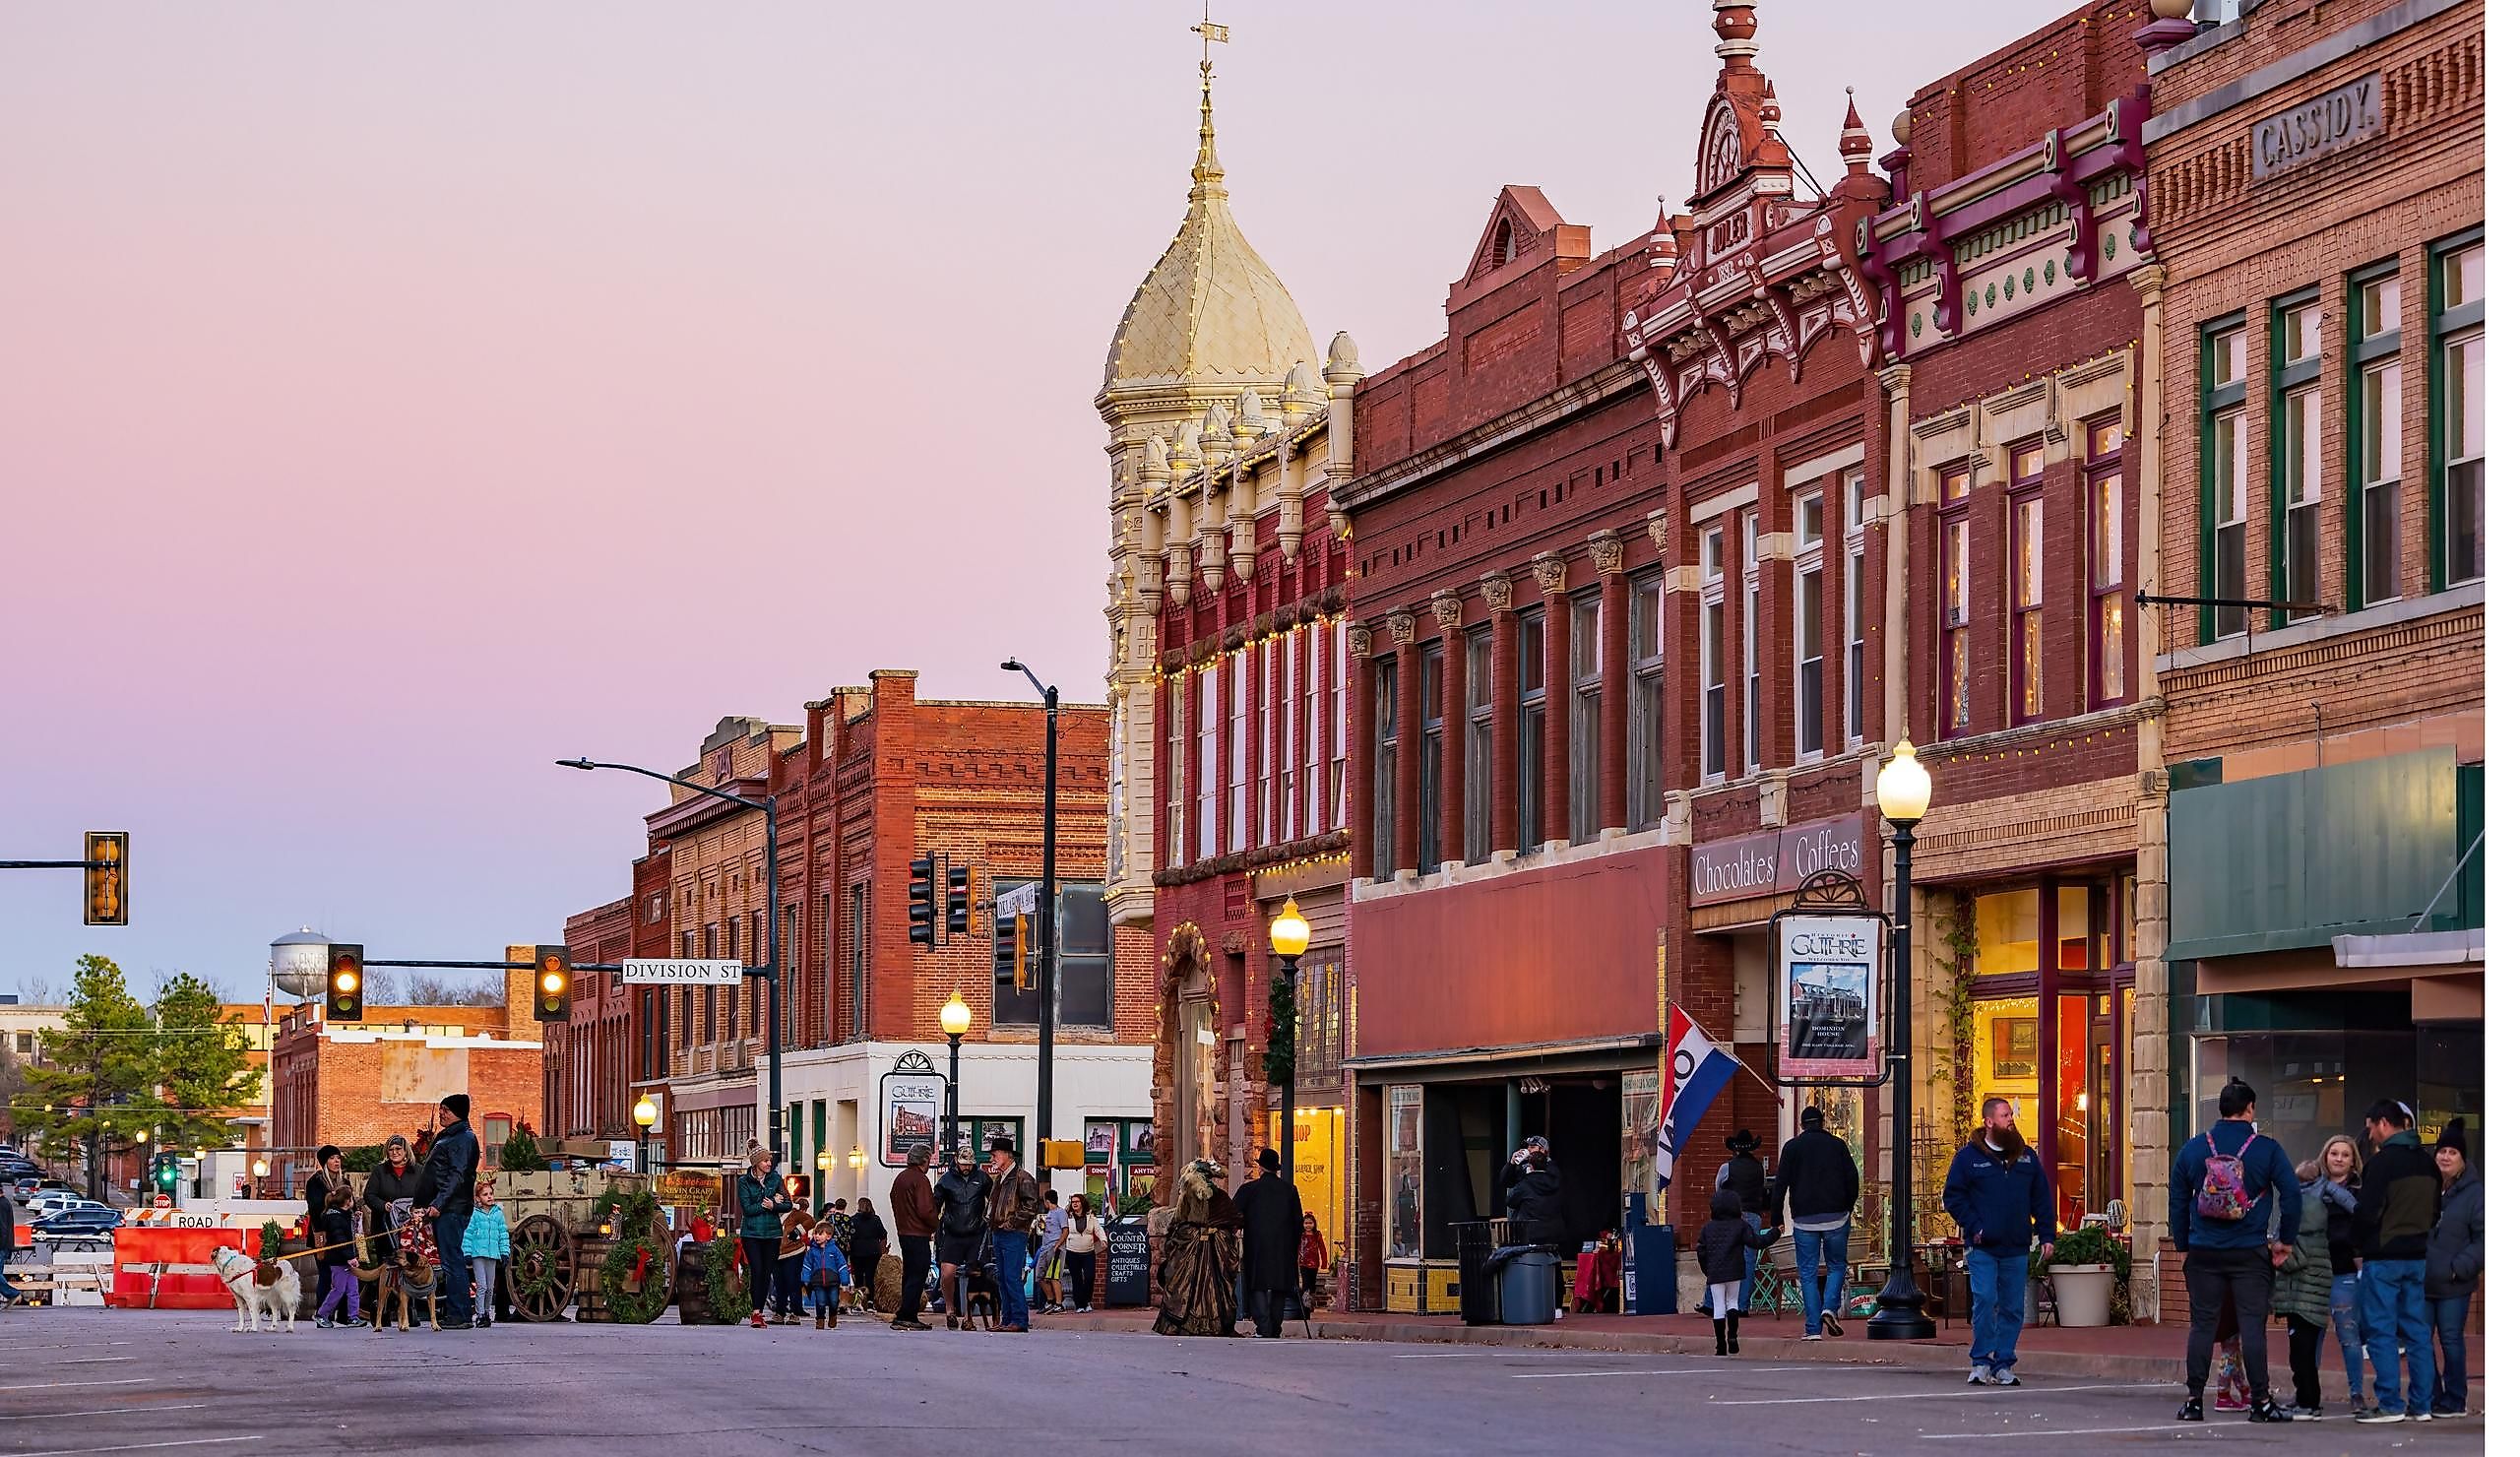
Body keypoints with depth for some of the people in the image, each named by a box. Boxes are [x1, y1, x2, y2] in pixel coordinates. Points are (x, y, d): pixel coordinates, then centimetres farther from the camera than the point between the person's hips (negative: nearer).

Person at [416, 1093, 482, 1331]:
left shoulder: (464, 1139, -9)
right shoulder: (445, 1137, 22)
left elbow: (457, 1176, -19)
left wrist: (438, 1204, -25)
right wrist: (427, 1208, 22)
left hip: (452, 1210, -10)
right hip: (441, 1209, 10)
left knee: (452, 1261, -12)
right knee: (450, 1261, 11)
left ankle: (459, 1315, -13)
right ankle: (453, 1313, 14)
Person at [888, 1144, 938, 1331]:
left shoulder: (900, 1178, 14)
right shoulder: (920, 1180, -15)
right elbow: (925, 1210, -21)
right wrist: (935, 1226, -4)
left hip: (904, 1232, 10)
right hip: (919, 1235, -10)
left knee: (910, 1275, 15)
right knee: (917, 1276, -8)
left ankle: (910, 1316, 17)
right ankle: (904, 1317, -13)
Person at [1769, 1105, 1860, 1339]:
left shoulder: (1792, 1147, 4)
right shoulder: (1837, 1145, 6)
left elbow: (1780, 1184, -1)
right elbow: (1852, 1180, 6)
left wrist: (1776, 1218, 3)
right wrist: (1848, 1207, 21)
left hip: (1805, 1220, -1)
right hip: (1835, 1218, 1)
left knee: (1808, 1273, 3)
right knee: (1837, 1266, 15)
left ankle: (1813, 1328, -2)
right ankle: (1829, 1308, -9)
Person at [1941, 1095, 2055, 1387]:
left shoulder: (2027, 1156, 12)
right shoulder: (1969, 1156, 1)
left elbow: (2042, 1199, 14)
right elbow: (1953, 1196, 2)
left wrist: (2046, 1236, 6)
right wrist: (1973, 1227, -8)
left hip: (2016, 1248, 4)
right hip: (1983, 1248, -3)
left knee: (2012, 1308, 4)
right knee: (1984, 1301, -11)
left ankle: (2003, 1365, 12)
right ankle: (1980, 1362, -3)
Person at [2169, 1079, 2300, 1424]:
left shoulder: (2194, 1148, 4)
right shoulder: (2266, 1149, -3)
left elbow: (2178, 1200, 8)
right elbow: (2292, 1194, -6)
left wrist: (2183, 1244, 15)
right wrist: (2286, 1241, 4)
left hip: (2204, 1253, 2)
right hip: (2250, 1253, -2)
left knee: (2201, 1325, 6)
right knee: (2252, 1326, 0)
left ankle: (2194, 1400, 6)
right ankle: (2260, 1402, 0)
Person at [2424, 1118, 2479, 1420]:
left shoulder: (2474, 1192, -6)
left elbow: (2483, 1239, -8)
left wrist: (2460, 1267, -15)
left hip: (2453, 1285, -4)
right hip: (2420, 1282, 4)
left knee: (2451, 1340, 3)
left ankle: (2454, 1401, 14)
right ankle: (2430, 1398, 18)